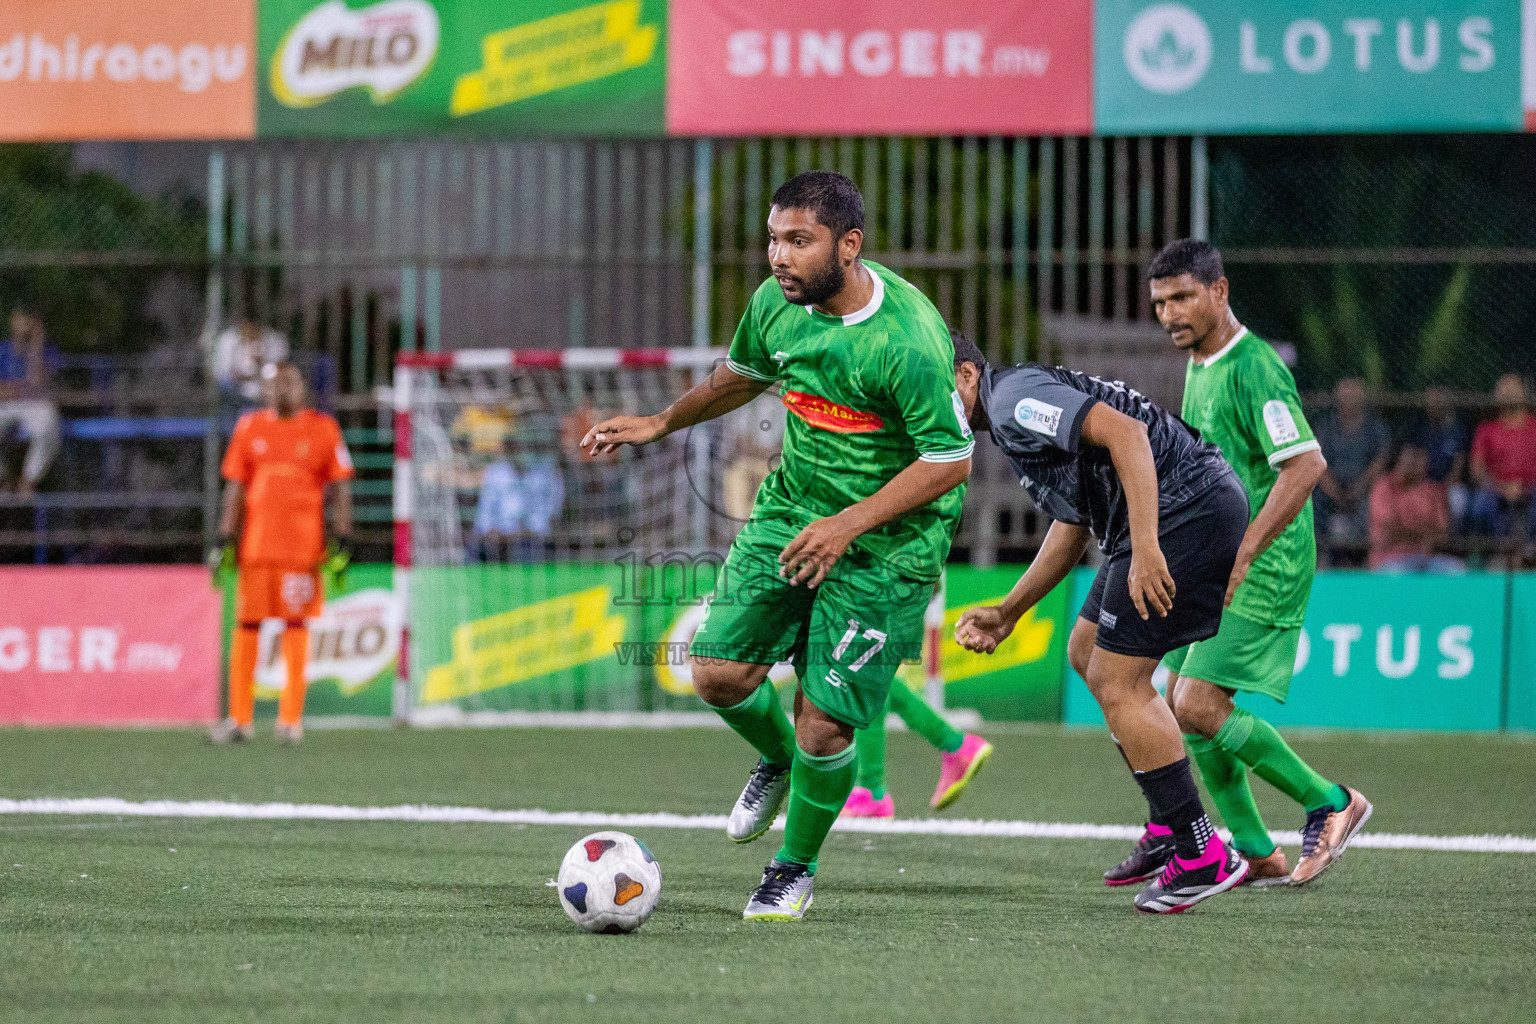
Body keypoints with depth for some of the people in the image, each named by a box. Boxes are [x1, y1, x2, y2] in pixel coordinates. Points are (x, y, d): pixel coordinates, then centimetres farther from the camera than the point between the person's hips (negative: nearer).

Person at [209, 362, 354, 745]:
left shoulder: (323, 429, 4)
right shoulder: (249, 427, 10)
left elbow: (340, 490, 4)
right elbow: (235, 489, 12)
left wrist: (343, 542, -4)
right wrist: (226, 540, 5)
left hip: (302, 549, -2)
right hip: (255, 545, 2)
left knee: (296, 628, -2)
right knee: (246, 627, 2)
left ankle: (291, 719, 3)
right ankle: (239, 717, 8)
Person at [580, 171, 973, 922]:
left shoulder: (908, 339, -26)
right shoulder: (775, 303, -5)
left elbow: (950, 461, -21)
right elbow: (743, 373, 19)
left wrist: (851, 523, -27)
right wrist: (661, 424, 22)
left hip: (887, 542, -6)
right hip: (790, 512, 6)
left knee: (823, 725, -7)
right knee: (718, 672, -6)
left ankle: (796, 870, 21)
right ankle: (777, 760, 29)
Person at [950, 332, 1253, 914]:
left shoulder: (1013, 398, -12)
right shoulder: (1016, 423, 22)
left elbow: (1125, 431, -25)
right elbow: (1072, 527, 31)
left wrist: (1145, 549, -31)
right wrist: (1006, 614, 28)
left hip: (1187, 510, -11)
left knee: (1117, 686, -8)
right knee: (1087, 654, 22)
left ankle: (1203, 858, -4)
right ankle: (1170, 827, 23)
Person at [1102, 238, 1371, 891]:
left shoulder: (1253, 368, -17)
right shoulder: (1199, 367, 13)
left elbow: (1306, 465, -25)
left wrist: (1243, 555, -27)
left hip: (1263, 572, -10)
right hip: (1215, 567, 10)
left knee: (1198, 706, -16)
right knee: (1183, 702, 7)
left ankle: (1329, 802, -2)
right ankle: (1256, 854, 15)